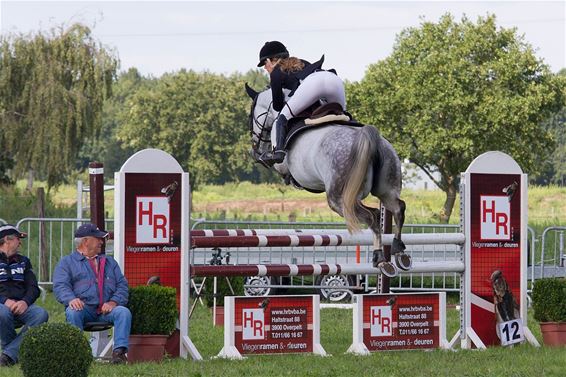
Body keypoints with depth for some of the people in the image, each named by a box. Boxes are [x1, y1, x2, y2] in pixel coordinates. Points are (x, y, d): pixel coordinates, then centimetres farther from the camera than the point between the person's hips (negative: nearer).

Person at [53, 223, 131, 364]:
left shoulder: (109, 262, 25)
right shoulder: (67, 262, 14)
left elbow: (122, 285, 14)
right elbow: (60, 286, -3)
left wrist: (113, 302, -8)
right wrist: (71, 299, -26)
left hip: (106, 309, 2)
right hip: (83, 307, -2)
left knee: (124, 312, -27)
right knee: (73, 312, -35)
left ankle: (119, 352, -36)